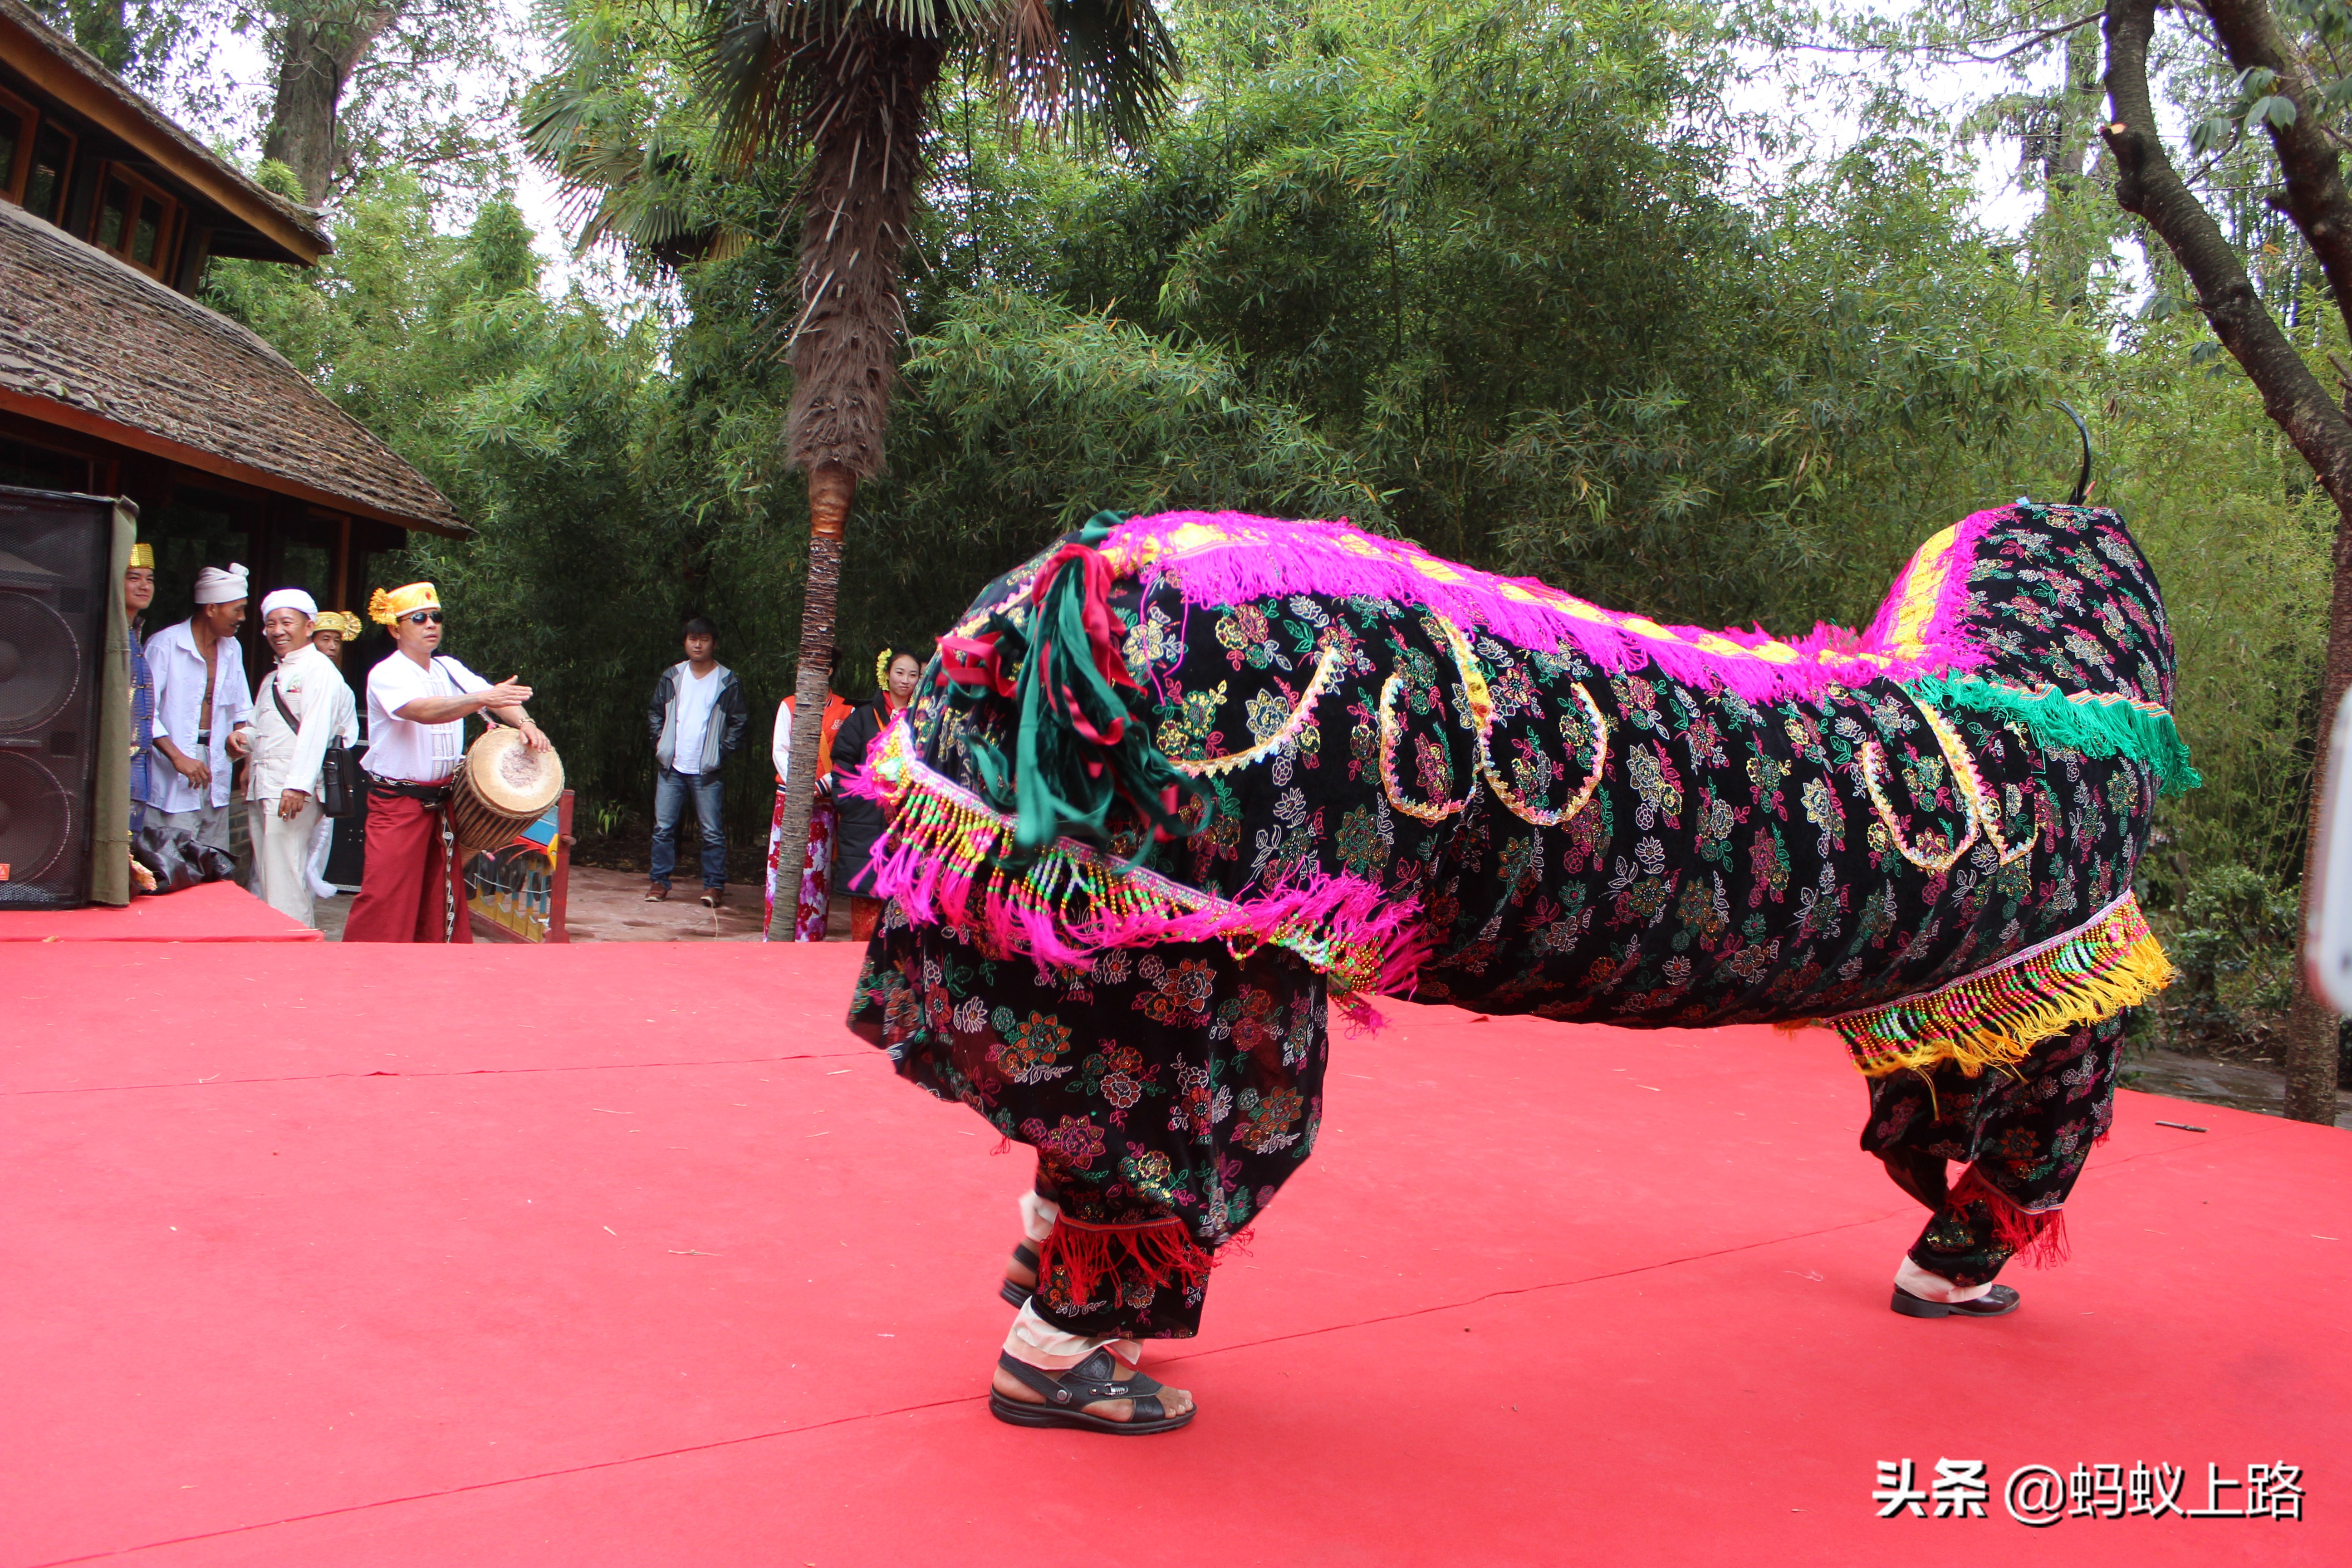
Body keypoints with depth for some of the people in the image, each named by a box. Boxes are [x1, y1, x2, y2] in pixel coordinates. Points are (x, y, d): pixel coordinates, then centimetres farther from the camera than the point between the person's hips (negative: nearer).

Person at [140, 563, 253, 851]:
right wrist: (177, 757, -19)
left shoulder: (232, 649, 15)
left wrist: (240, 733, 3)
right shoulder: (165, 645, -8)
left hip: (216, 772, 7)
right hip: (174, 782, -7)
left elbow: (242, 709, 26)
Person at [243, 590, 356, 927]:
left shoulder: (319, 669, -5)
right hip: (262, 787, 9)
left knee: (284, 880, -12)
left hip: (294, 791, -9)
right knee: (263, 880, 8)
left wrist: (298, 785, -23)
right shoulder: (273, 678, 25)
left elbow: (315, 730, -15)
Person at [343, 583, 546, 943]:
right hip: (396, 803, -6)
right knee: (385, 897, -7)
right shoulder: (385, 675, -11)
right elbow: (423, 710, -29)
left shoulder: (449, 669, 9)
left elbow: (498, 697, 2)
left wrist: (524, 722, -21)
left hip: (443, 801, 6)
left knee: (442, 893, 9)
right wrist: (482, 699, -43)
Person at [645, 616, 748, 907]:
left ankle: (714, 885, 4)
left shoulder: (728, 682, 0)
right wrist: (660, 743, 4)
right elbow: (655, 713, 16)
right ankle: (660, 881, 13)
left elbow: (740, 722, 2)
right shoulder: (672, 677, 8)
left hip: (707, 771, -3)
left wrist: (722, 753, -5)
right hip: (671, 767, 3)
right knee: (663, 827, 5)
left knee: (712, 831, -2)